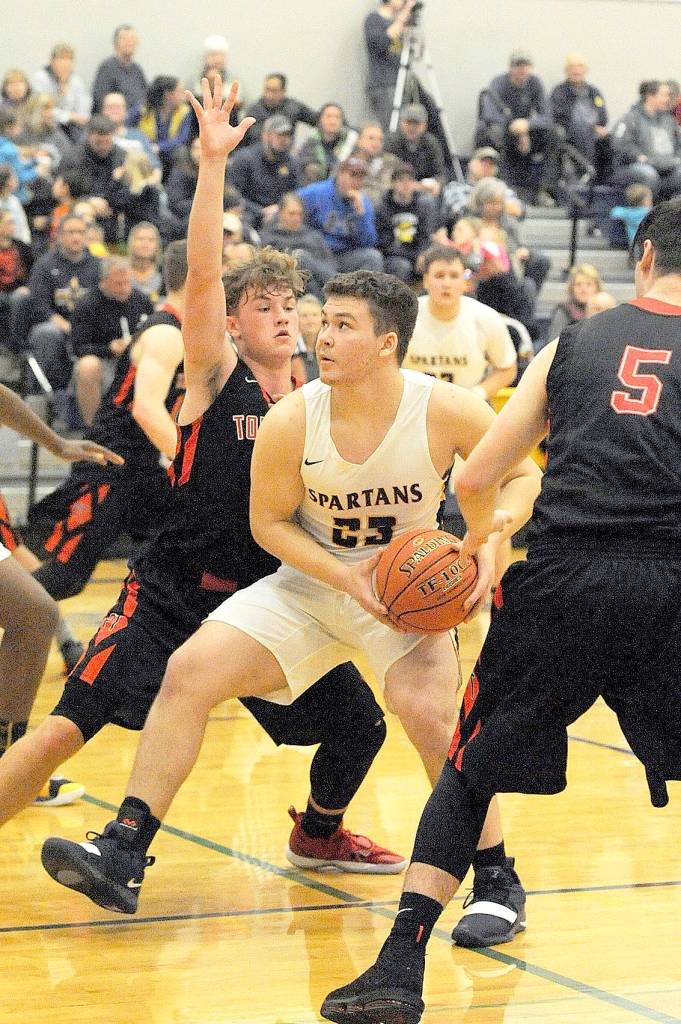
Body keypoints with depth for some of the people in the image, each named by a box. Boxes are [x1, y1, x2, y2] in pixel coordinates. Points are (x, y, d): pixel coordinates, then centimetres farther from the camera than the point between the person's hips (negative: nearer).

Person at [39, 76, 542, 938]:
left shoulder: (445, 410, -18)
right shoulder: (291, 422, -15)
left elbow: (521, 473, -4)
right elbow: (269, 523, -6)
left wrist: (488, 550, -20)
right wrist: (349, 581, -20)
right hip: (313, 579, 3)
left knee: (429, 713, -25)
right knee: (190, 671, -11)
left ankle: (496, 876, -3)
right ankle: (124, 854, -5)